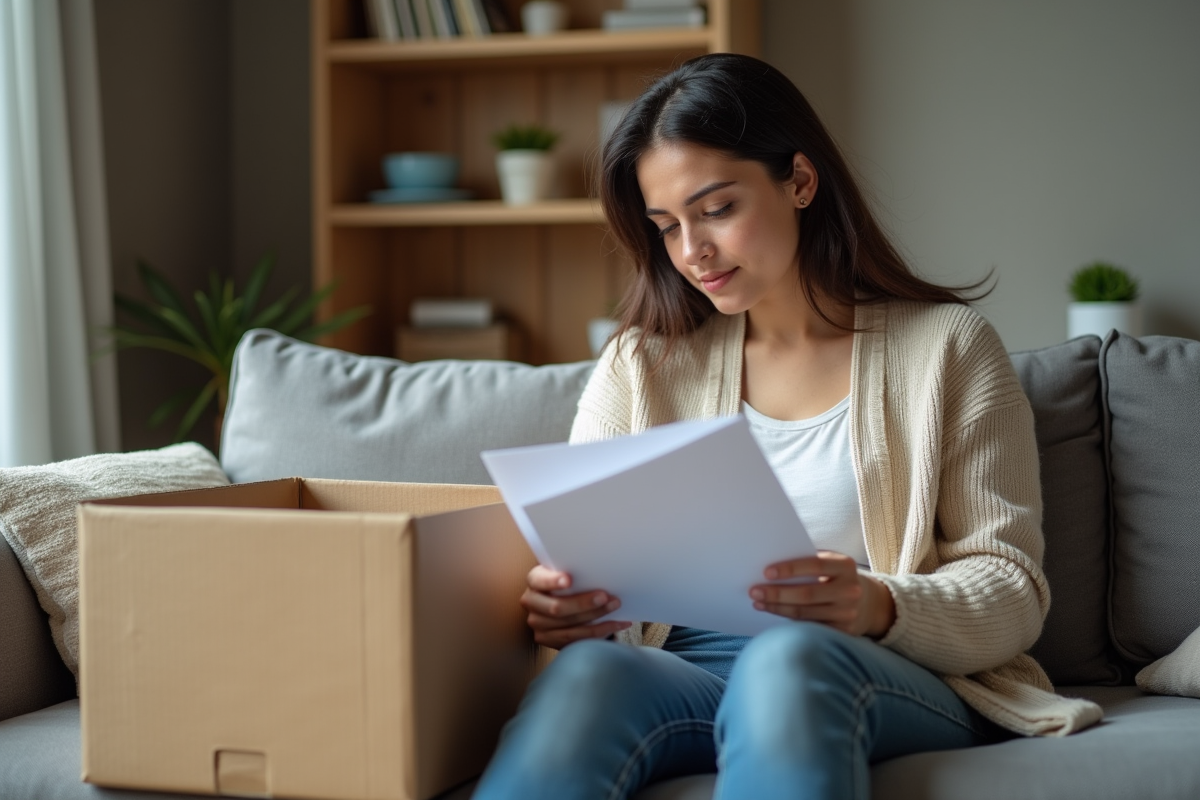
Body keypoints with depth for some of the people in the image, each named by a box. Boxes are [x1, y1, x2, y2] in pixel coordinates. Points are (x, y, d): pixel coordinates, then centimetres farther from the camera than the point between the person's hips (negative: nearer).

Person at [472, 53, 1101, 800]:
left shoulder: (946, 346, 9)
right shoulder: (641, 364, 18)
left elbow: (1012, 593, 4)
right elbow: (577, 557, 12)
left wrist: (878, 609, -19)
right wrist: (558, 609, -15)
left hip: (899, 682, -1)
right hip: (682, 670, 2)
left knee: (791, 657, -39)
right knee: (590, 672, -36)